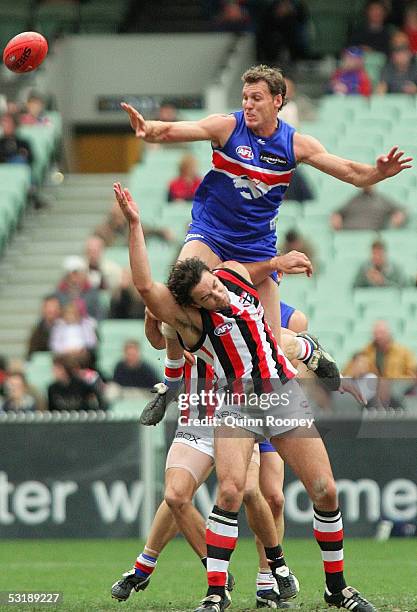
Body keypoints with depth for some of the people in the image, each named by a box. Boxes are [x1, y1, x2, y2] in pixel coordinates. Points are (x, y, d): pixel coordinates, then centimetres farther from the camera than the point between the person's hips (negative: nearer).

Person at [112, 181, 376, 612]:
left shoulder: (237, 273, 2)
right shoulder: (188, 317, -15)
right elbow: (145, 286, -33)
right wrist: (134, 224, -37)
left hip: (284, 394, 5)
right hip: (235, 405, -5)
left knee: (325, 491, -1)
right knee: (230, 491, -25)